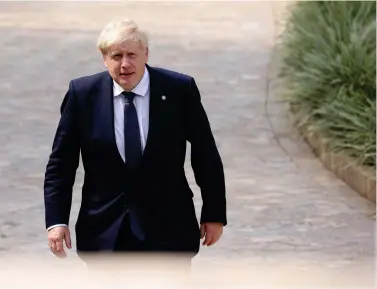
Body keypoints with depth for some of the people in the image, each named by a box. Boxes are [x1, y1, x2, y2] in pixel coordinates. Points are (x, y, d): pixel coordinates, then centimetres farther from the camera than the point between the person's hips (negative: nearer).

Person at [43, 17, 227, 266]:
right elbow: (61, 163, 2)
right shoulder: (83, 94, -3)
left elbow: (206, 157, 2)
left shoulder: (180, 90, -5)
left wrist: (215, 214, 3)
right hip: (105, 233, 1)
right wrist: (56, 220, -5)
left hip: (167, 229, -1)